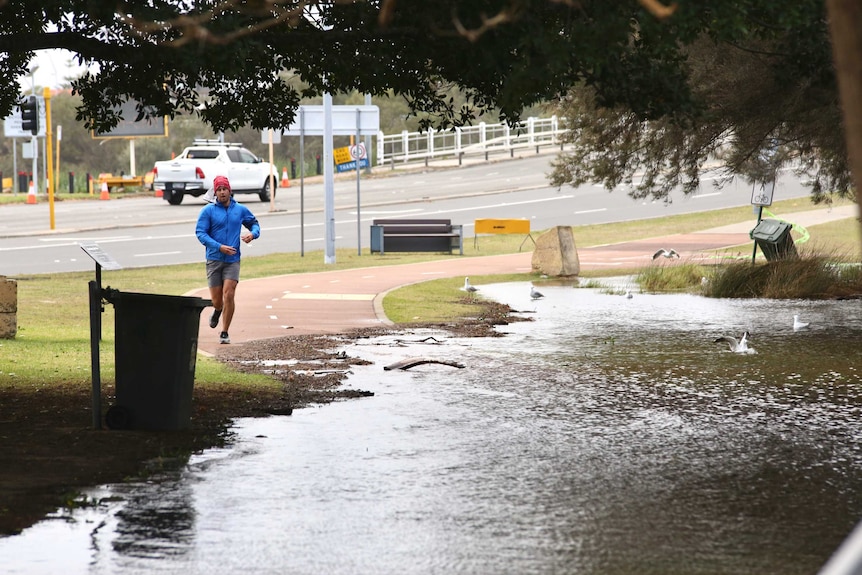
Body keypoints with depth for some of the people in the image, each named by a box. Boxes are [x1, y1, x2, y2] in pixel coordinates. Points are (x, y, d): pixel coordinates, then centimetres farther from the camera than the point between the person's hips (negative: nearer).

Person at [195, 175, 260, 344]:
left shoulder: (240, 210, 6)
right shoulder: (208, 211, -2)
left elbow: (254, 223, 23)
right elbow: (200, 233, -8)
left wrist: (253, 234, -1)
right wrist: (220, 247, -18)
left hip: (233, 260, 1)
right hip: (214, 259, -1)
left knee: (229, 294, -14)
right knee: (216, 299, 3)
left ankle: (225, 333, -4)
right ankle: (218, 311, 42)